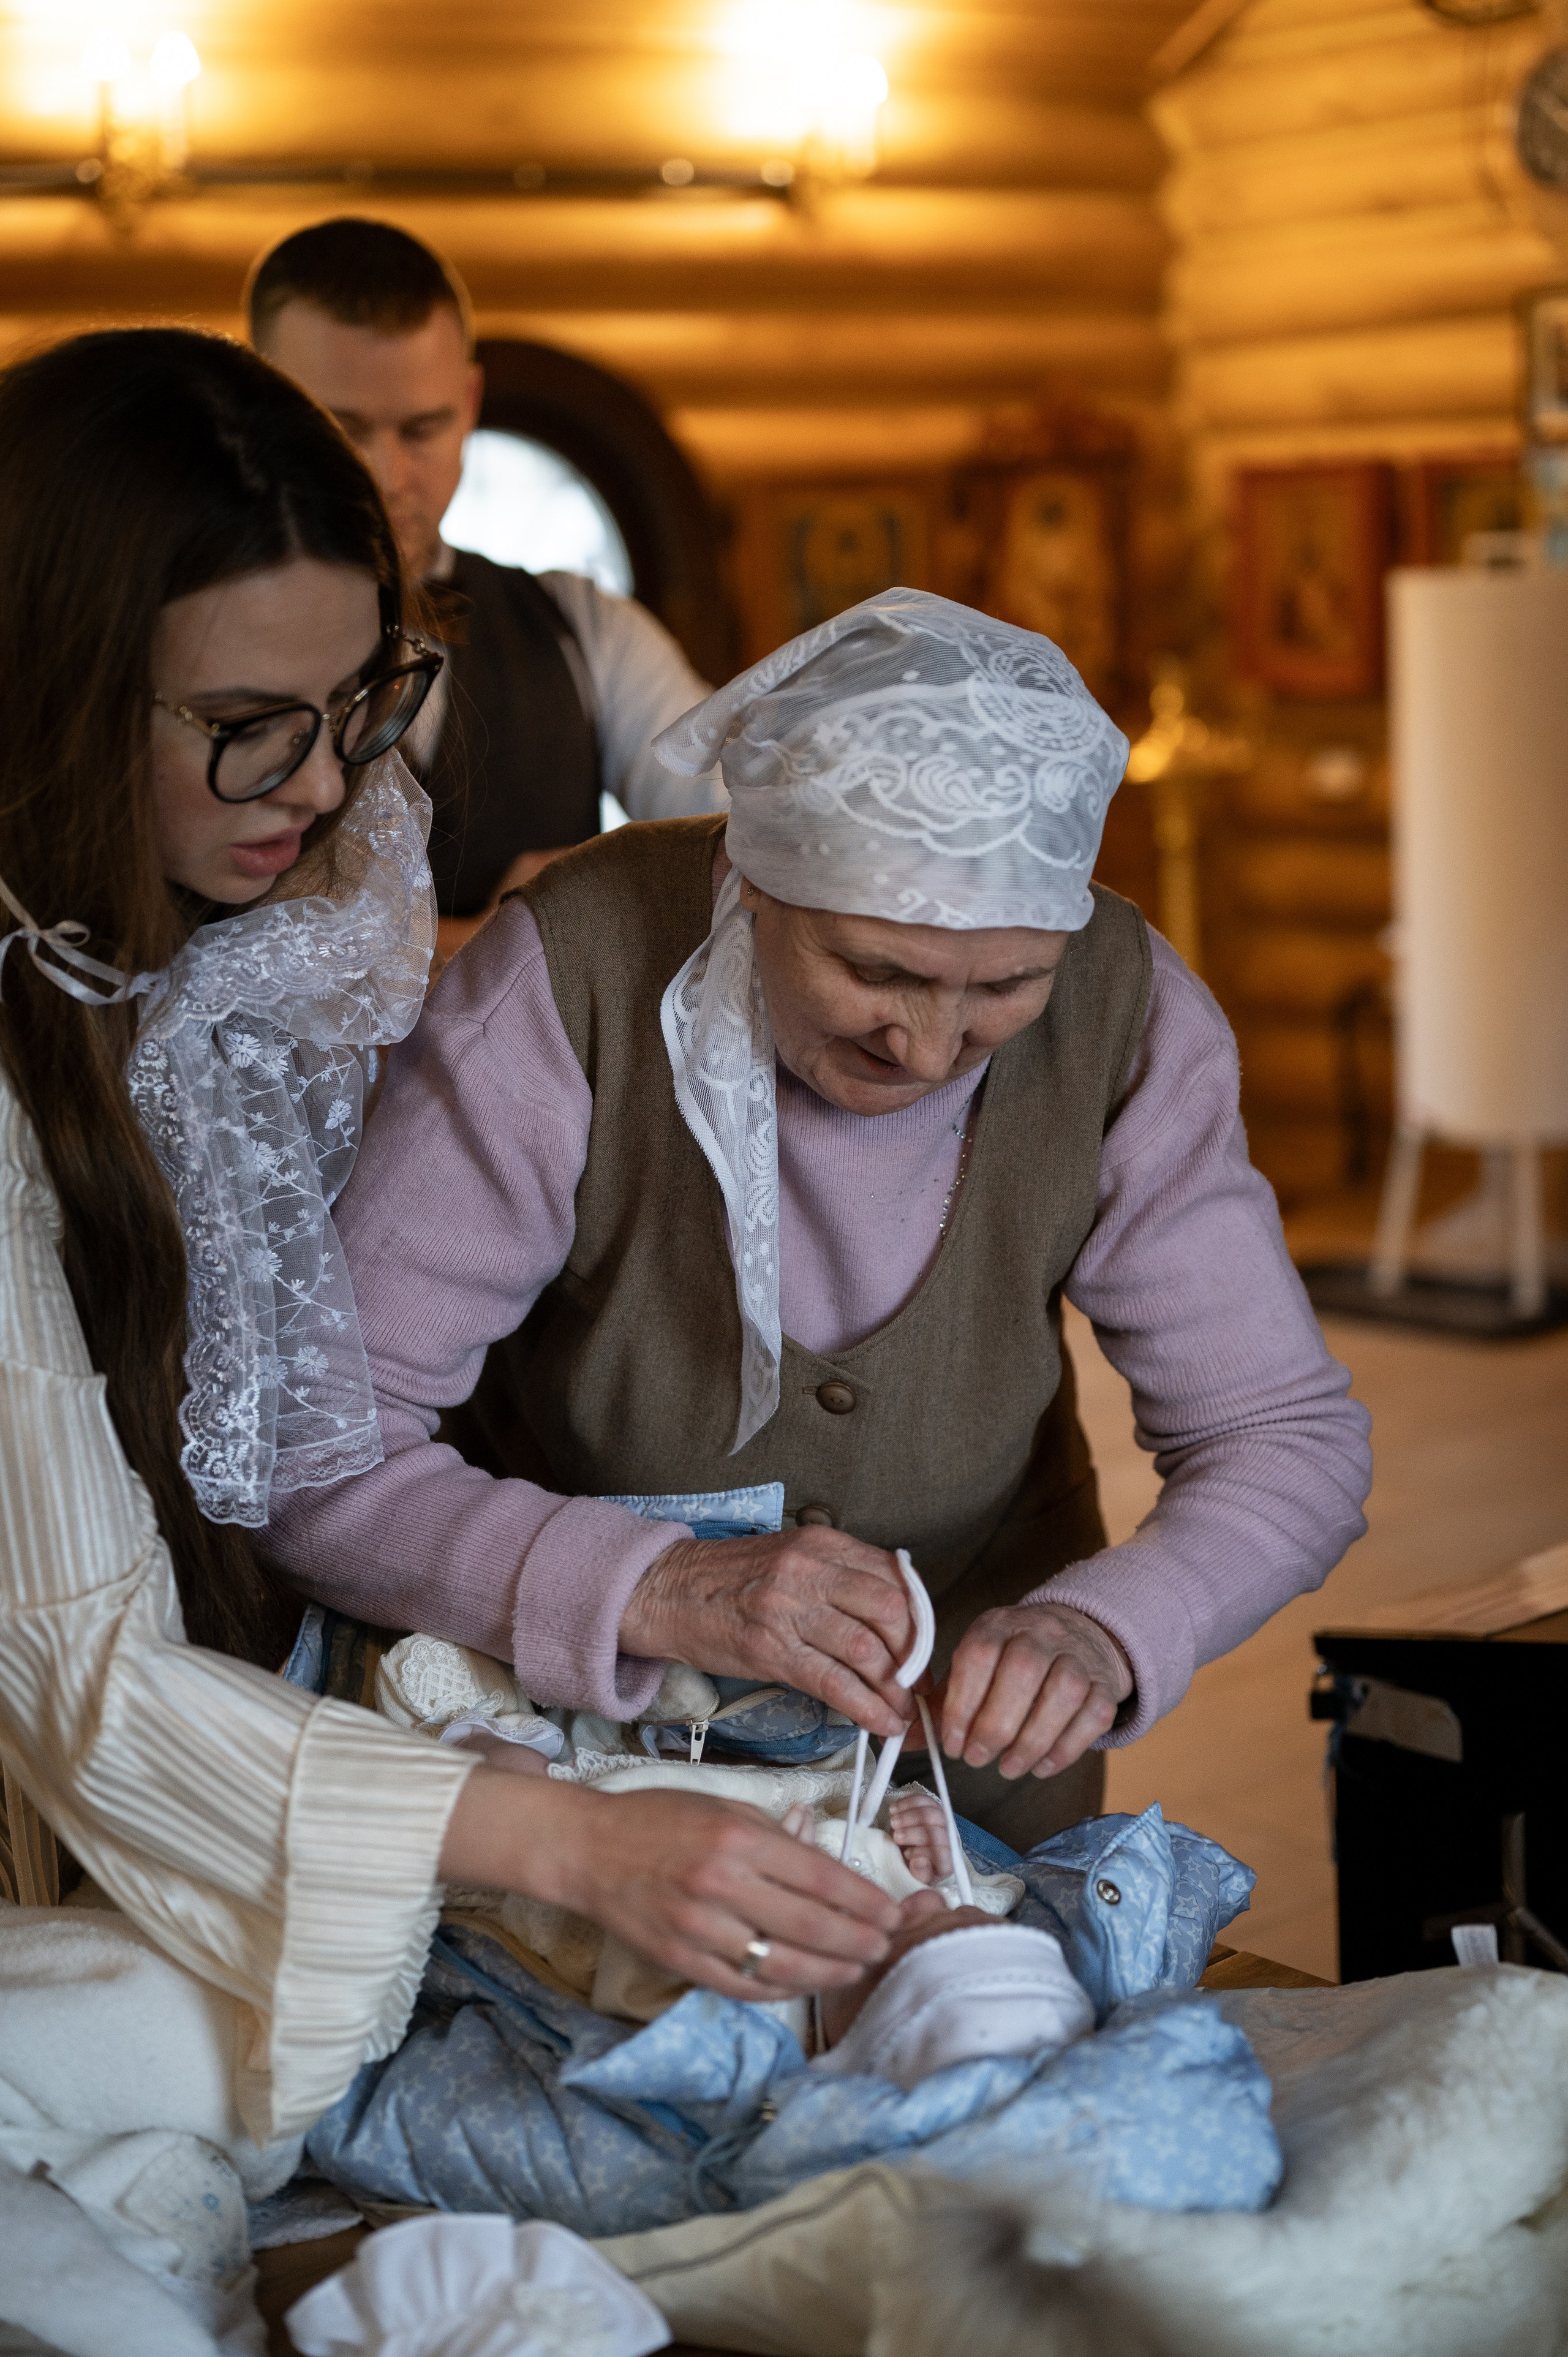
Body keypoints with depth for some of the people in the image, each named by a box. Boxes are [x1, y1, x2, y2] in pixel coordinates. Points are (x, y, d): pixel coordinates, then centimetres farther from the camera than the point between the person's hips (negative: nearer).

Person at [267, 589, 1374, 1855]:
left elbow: (1292, 1440, -9)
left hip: (968, 1737, 2)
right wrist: (655, 1590, -41)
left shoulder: (1124, 1013, -15)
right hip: (579, 1715, -1)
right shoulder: (566, 986, -24)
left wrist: (1100, 1630, -30)